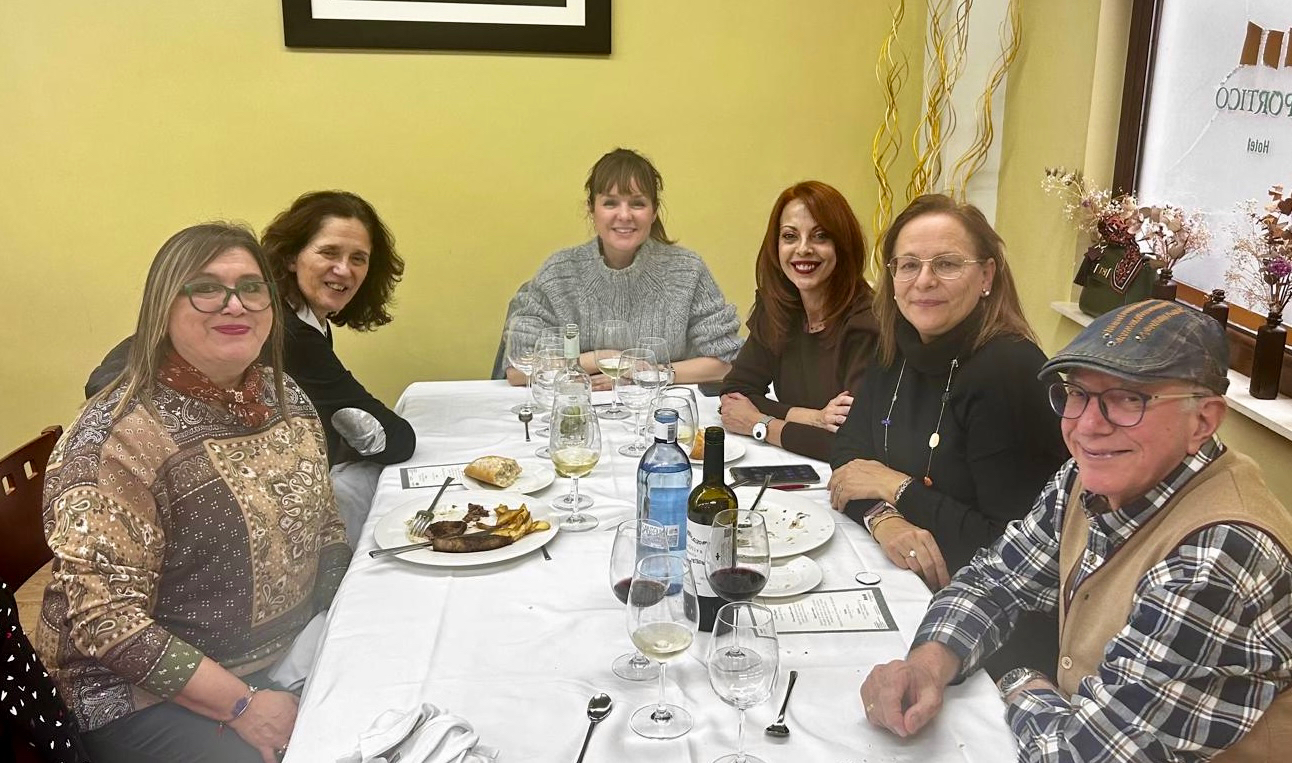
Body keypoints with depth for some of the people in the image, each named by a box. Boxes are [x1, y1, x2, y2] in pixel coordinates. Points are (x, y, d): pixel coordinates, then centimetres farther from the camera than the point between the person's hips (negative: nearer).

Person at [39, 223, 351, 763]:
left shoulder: (286, 399, 1)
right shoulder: (118, 439, -20)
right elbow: (104, 620, -21)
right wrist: (242, 704, -22)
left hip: (294, 653, 7)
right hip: (153, 689, -6)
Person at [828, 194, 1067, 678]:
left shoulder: (1010, 373, -21)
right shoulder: (898, 354, 2)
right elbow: (848, 455, 3)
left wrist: (898, 486, -16)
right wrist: (884, 518, -18)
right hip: (901, 584, 7)